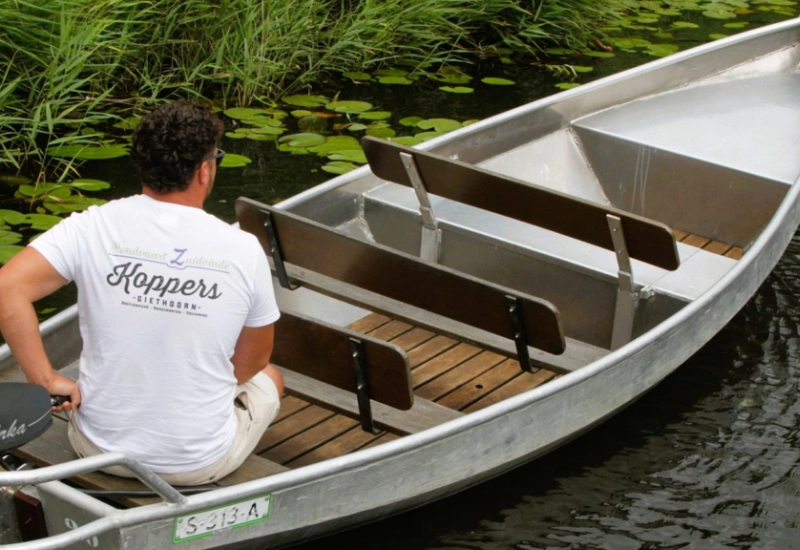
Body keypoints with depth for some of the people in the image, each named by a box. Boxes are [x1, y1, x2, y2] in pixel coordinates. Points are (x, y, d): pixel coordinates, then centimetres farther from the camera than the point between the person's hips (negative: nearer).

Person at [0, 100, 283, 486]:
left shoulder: (93, 228, -14)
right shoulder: (243, 249, -13)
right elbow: (252, 360, 0)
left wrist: (47, 381, -14)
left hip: (98, 450, 2)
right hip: (201, 464, -2)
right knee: (267, 378, 31)